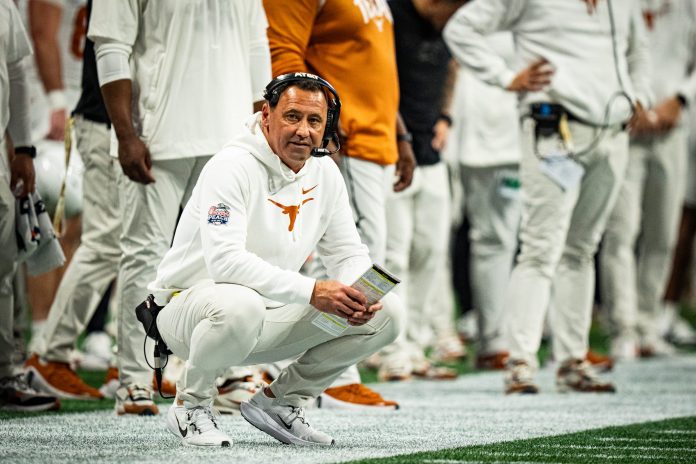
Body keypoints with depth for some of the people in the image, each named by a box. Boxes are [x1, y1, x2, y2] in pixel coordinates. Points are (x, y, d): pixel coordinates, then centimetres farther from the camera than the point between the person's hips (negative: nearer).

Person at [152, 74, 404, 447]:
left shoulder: (324, 174, 3)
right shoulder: (231, 167, -20)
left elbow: (349, 254, 7)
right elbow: (224, 260, -32)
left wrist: (357, 296, -18)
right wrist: (311, 291, -39)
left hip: (271, 321, 7)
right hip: (189, 305, -7)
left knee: (386, 314, -6)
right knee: (240, 304, -43)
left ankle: (280, 401, 7)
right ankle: (190, 405, -13)